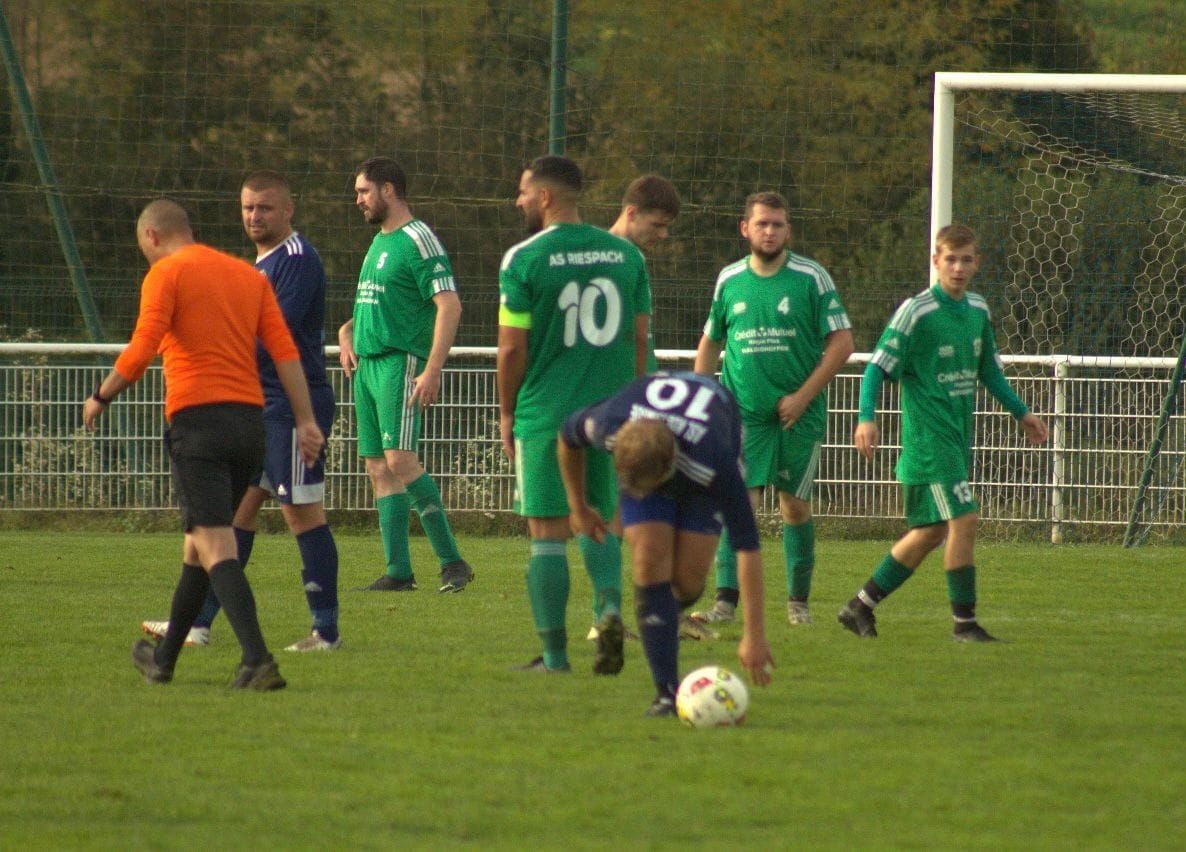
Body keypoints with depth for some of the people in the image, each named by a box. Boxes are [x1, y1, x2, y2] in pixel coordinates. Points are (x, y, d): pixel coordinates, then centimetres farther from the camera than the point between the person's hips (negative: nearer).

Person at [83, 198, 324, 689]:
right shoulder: (249, 276, 17)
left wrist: (100, 399, 3)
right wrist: (305, 421, 5)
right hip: (249, 418, 7)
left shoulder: (166, 274, 0)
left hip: (197, 417, -7)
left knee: (215, 546, -12)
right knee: (200, 541, 19)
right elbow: (285, 352, 9)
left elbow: (141, 350, -11)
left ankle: (257, 658, -28)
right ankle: (164, 659, 32)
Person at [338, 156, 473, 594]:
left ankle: (452, 561, -14)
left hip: (400, 363, -9)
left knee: (400, 460, -18)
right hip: (368, 362, 9)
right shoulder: (379, 241, 19)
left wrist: (433, 370, -25)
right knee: (379, 470, 5)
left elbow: (449, 305, -17)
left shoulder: (418, 240, -10)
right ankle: (398, 571, 5)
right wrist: (348, 332, 11)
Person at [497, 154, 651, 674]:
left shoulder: (523, 259, -8)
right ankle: (611, 607, -10)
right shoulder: (625, 254, 6)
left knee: (548, 533, 2)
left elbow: (512, 348, -7)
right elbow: (640, 338, 9)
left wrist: (507, 413, 5)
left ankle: (554, 654, 3)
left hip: (545, 415, -4)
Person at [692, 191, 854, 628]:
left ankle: (799, 601, 20)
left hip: (800, 414, -1)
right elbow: (710, 342, 18)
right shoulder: (729, 280, 6)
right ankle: (726, 601, -17)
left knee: (795, 506, 6)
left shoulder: (812, 278, -3)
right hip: (744, 412, 1)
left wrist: (803, 396, -11)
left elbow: (842, 343, -5)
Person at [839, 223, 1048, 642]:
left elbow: (988, 369, 25)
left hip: (959, 437, 8)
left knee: (931, 531, 11)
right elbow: (878, 367, -13)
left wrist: (1021, 411, 26)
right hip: (929, 438, -8)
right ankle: (965, 623, -6)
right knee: (964, 520, -14)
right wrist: (867, 418, -26)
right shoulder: (916, 311, -12)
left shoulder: (978, 309, 10)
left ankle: (860, 606, 21)